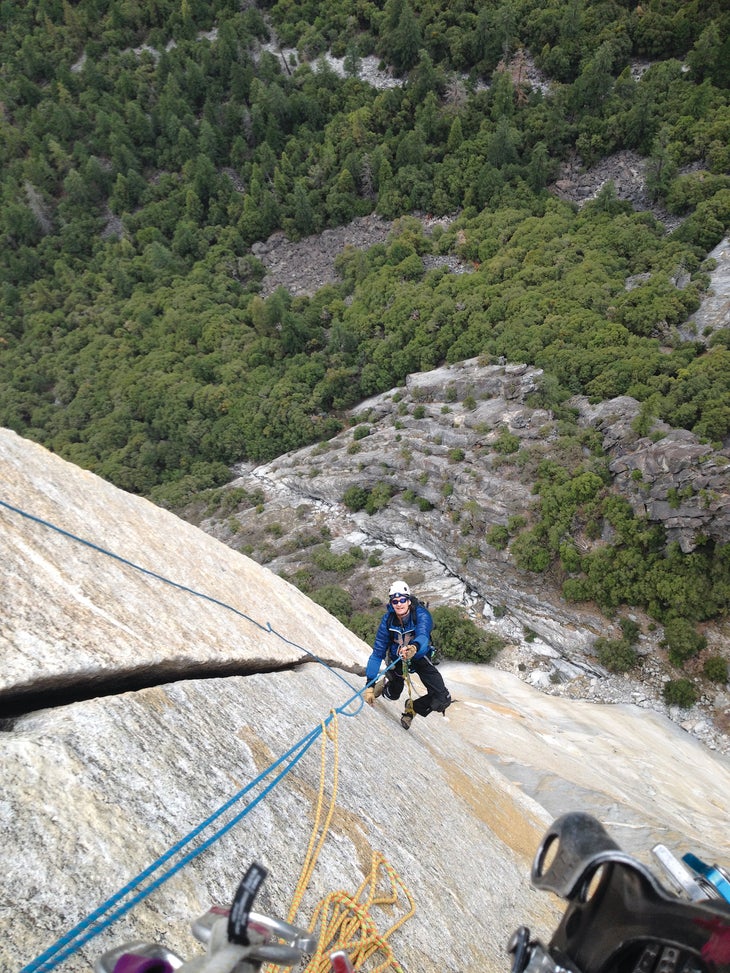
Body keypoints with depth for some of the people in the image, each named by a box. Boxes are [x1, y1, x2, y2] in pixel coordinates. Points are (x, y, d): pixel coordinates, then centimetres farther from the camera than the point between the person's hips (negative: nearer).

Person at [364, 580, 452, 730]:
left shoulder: (421, 614, -32)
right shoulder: (388, 619, -26)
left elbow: (423, 635, -53)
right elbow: (377, 653, -25)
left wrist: (414, 647, -77)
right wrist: (369, 685, -31)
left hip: (419, 656, -1)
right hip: (396, 658, 1)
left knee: (443, 699, -13)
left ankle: (412, 708, 14)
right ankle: (386, 683, 46)